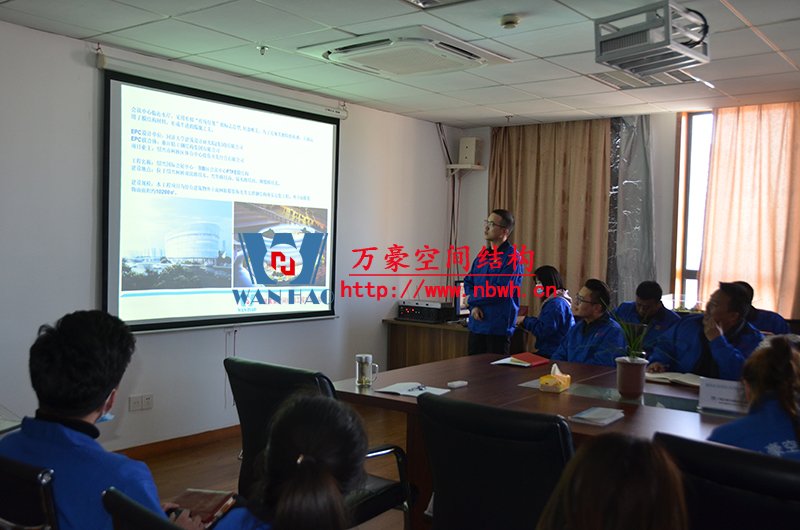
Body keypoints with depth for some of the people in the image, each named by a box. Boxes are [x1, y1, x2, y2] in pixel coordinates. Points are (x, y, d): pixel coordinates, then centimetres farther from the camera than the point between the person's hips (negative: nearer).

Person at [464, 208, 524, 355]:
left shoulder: (512, 257, -12)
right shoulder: (483, 254, 12)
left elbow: (499, 291, -18)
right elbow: (468, 282, 15)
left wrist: (471, 299, -6)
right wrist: (474, 306, -4)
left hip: (499, 328, -7)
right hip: (477, 324, 7)